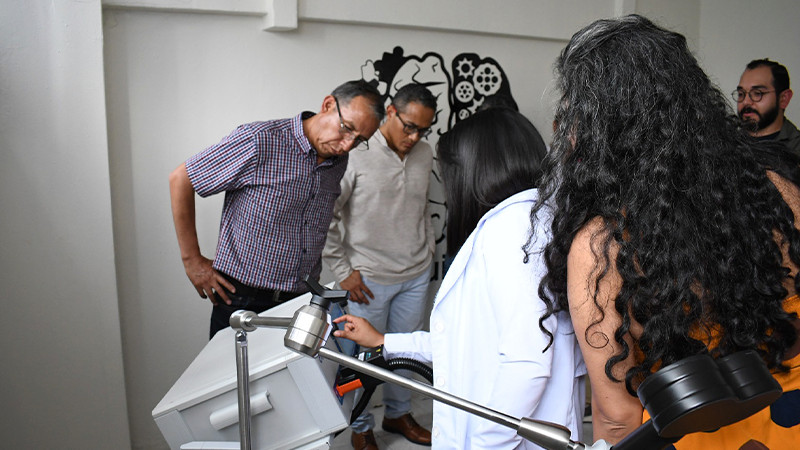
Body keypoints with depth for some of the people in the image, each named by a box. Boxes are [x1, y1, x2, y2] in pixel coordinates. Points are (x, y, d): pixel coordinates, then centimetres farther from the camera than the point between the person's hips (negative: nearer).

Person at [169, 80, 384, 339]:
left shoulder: (340, 162, 4)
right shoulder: (260, 141, -17)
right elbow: (180, 180, -11)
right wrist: (192, 261, -9)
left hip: (301, 300, 5)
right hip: (242, 301, -5)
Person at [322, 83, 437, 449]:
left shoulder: (424, 154, 4)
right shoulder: (356, 154, -15)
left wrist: (428, 252, 15)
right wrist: (343, 271, -11)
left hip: (416, 276, 5)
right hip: (369, 280, -5)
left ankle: (397, 413, 40)